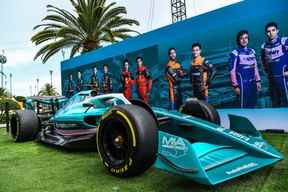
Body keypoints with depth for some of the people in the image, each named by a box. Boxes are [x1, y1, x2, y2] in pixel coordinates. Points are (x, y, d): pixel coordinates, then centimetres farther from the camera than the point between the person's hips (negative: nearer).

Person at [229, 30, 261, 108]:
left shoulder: (252, 51, 11)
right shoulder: (235, 53, -8)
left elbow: (255, 67, 17)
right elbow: (232, 71, -9)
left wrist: (258, 81, 13)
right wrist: (235, 86, -12)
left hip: (252, 83, 6)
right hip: (242, 83, -6)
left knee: (253, 105, 11)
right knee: (244, 106, -3)